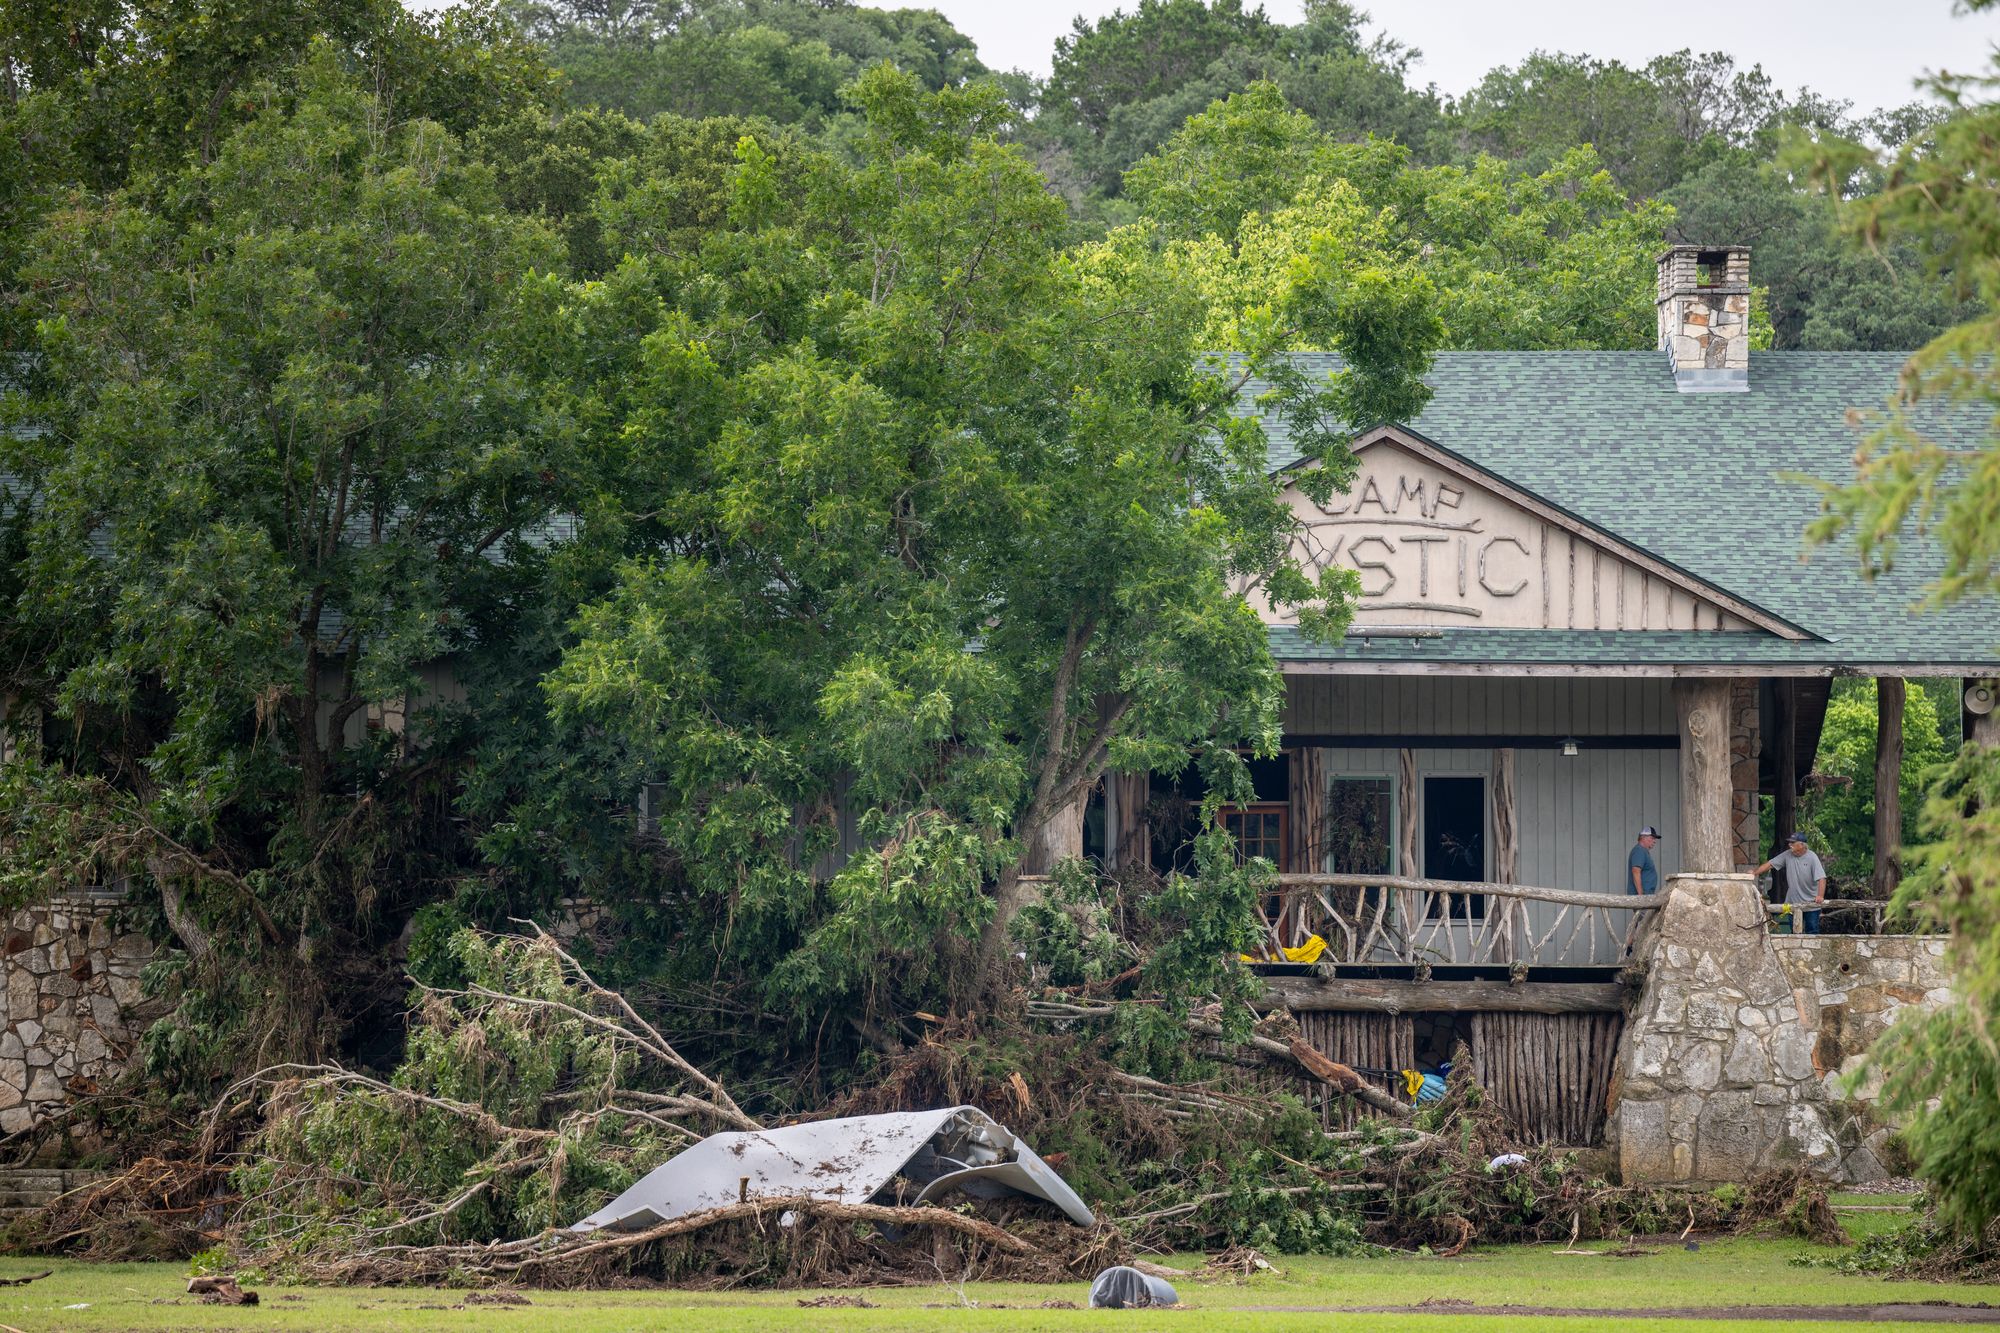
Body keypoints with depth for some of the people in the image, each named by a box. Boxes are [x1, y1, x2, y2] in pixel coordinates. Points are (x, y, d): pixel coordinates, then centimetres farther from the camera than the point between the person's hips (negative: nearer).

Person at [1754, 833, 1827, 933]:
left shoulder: (1812, 857, -12)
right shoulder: (1787, 855, 1)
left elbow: (1821, 878, -19)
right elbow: (1770, 864, 3)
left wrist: (1820, 896, -32)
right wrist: (1754, 873, -9)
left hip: (1811, 904, -4)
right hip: (1793, 903, 4)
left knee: (1812, 932, -1)